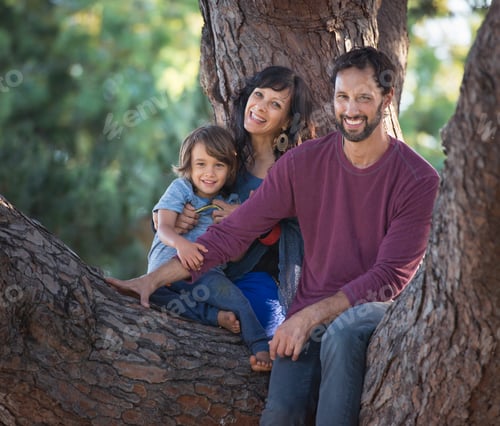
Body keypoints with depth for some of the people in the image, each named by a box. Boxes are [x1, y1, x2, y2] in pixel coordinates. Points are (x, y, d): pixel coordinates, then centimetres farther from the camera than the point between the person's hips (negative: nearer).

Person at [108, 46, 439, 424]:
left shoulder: (418, 180, -5)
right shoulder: (302, 163, 4)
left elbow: (391, 277, -10)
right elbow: (233, 233, 3)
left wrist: (313, 315, -20)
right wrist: (155, 278, -5)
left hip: (378, 312, -2)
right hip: (309, 321, 2)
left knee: (342, 330, -38)